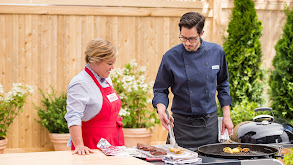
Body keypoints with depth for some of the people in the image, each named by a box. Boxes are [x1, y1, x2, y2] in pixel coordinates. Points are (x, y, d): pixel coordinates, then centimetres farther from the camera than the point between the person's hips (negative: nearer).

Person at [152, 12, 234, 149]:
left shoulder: (216, 52, -1)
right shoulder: (171, 57, -9)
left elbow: (223, 84, 11)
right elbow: (160, 90, 1)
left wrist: (226, 116, 8)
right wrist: (161, 110, -19)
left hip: (210, 124, 2)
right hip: (182, 125, -2)